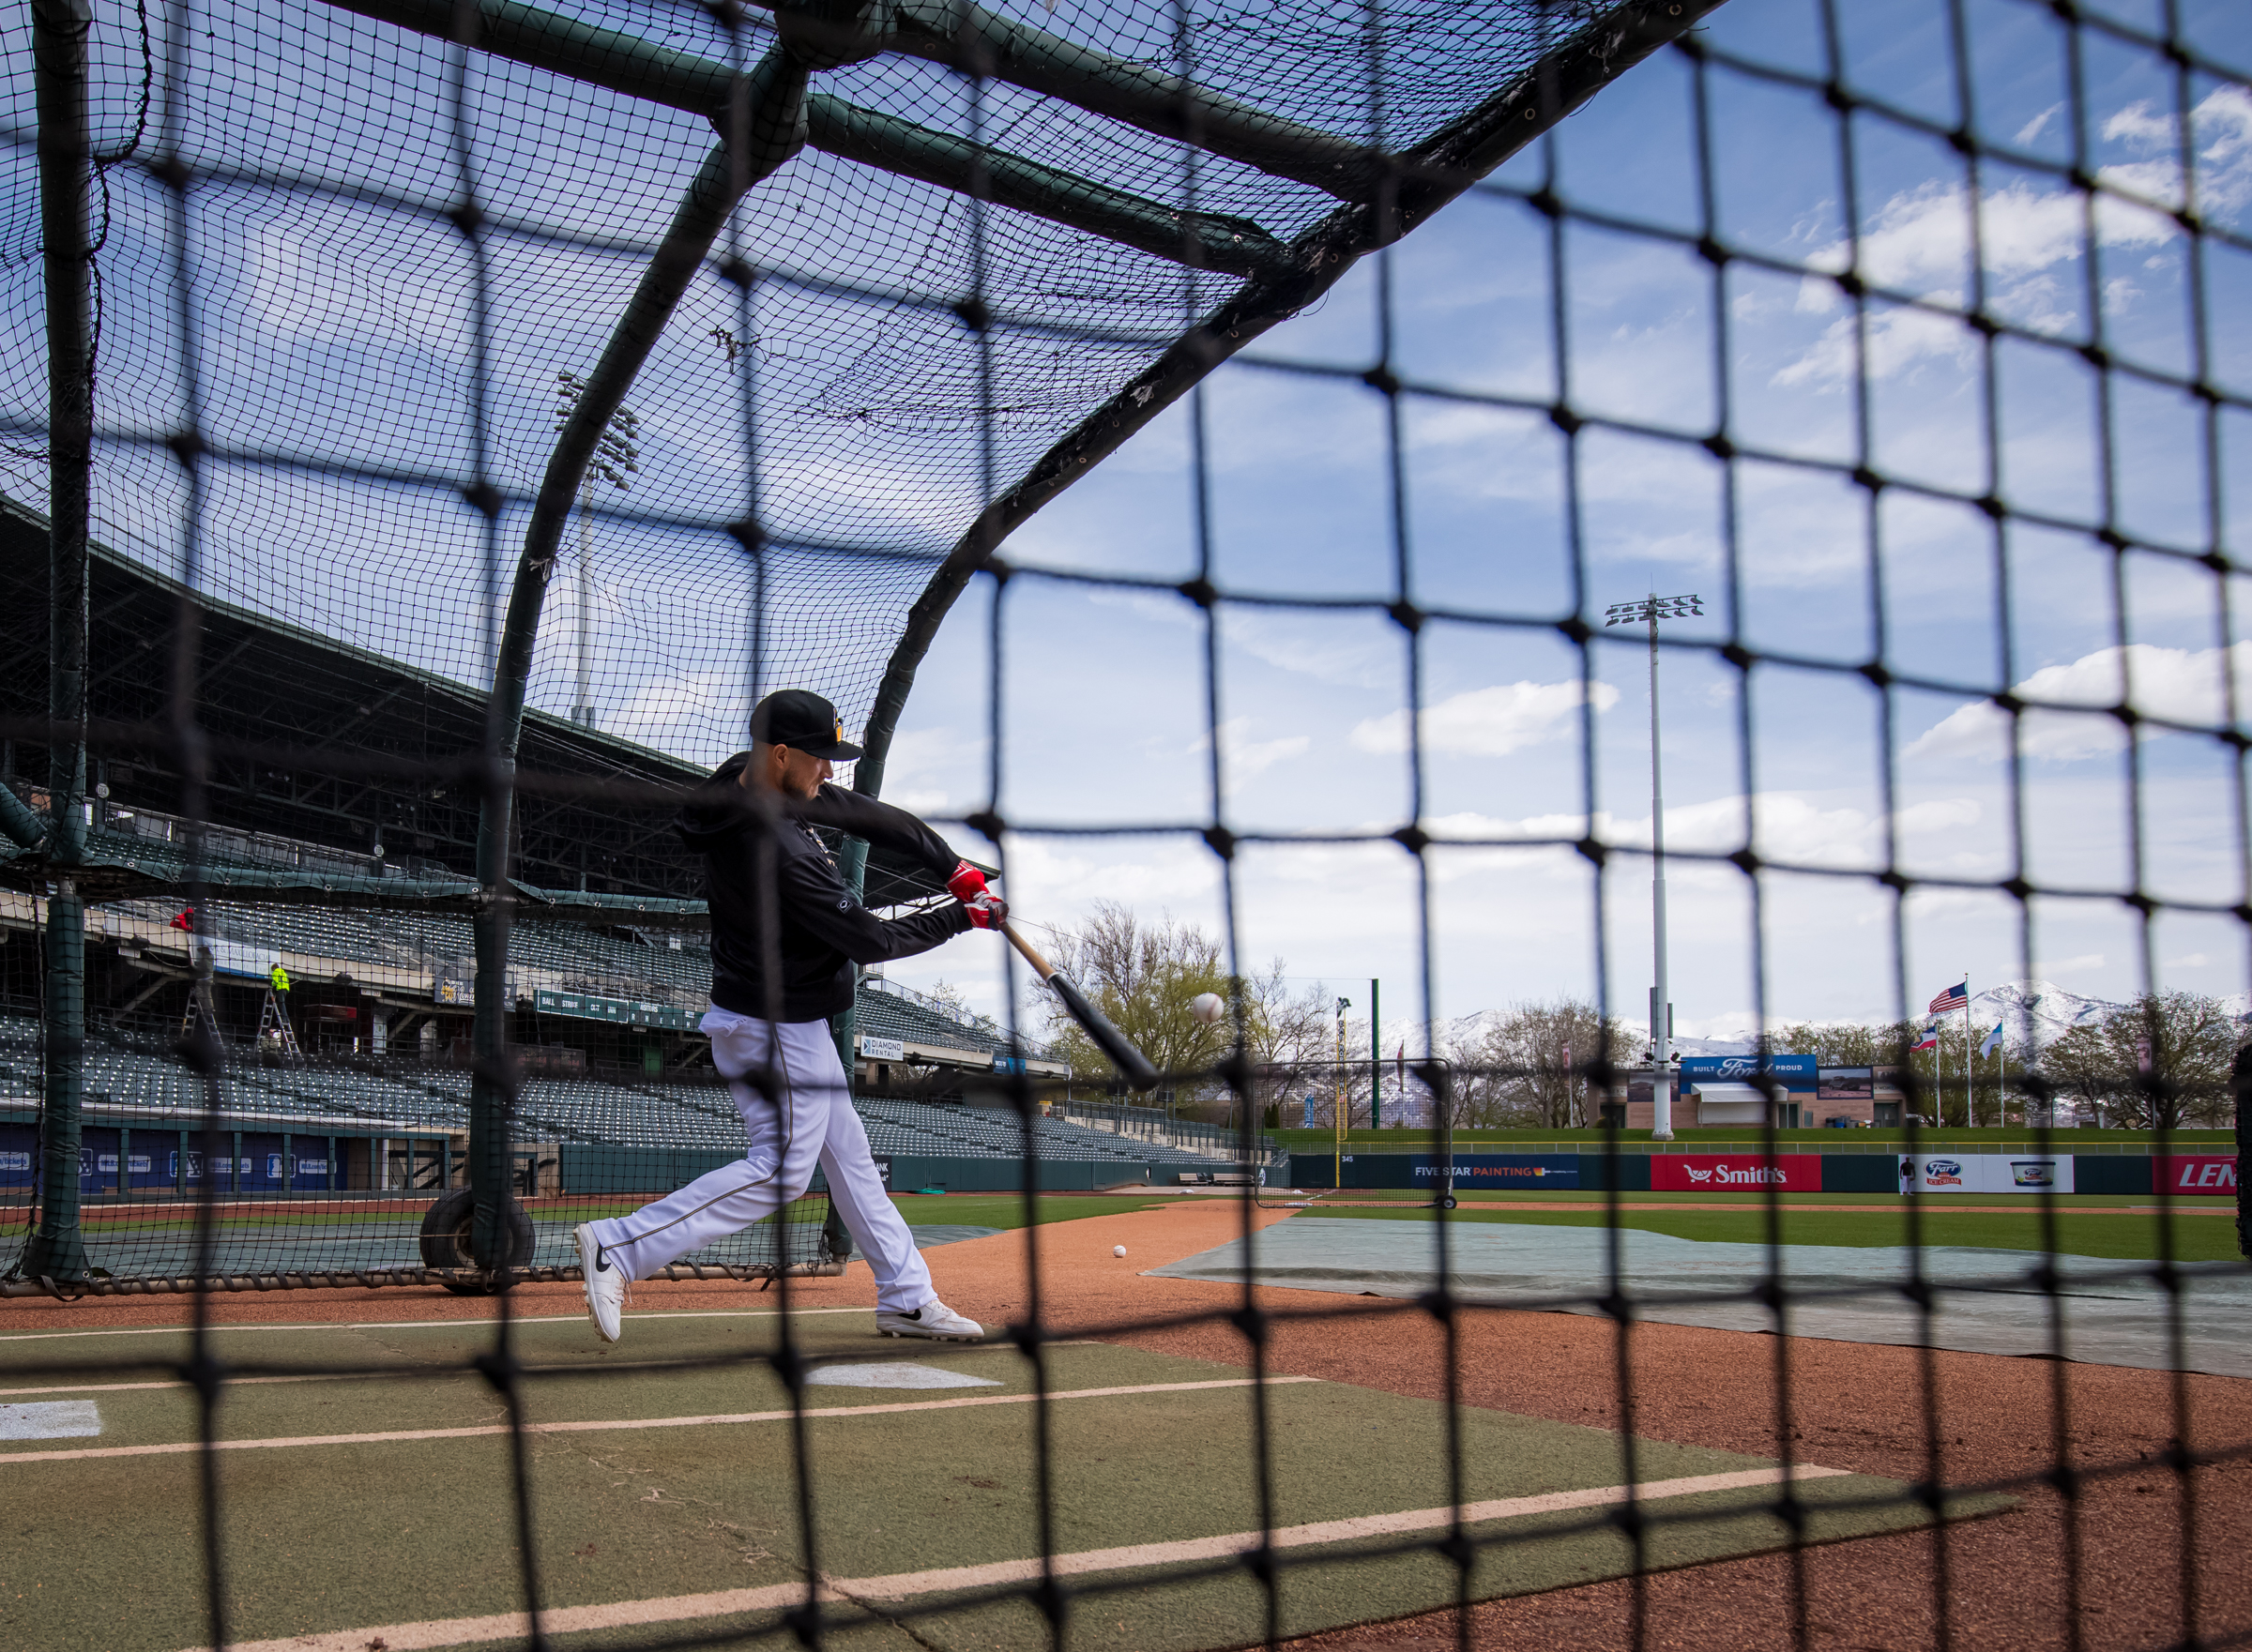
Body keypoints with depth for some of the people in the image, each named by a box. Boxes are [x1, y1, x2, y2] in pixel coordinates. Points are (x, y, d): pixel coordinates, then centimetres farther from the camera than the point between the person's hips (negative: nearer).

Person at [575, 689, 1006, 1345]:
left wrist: (955, 868, -1)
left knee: (847, 1153, 15)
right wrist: (963, 918, -12)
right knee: (781, 1167, -4)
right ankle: (619, 1247, -3)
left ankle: (907, 1298, 24)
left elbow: (872, 816, 5)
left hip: (793, 1021, 11)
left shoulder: (759, 783, -2)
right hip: (775, 1025, -11)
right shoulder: (775, 852, -31)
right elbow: (873, 941, -24)